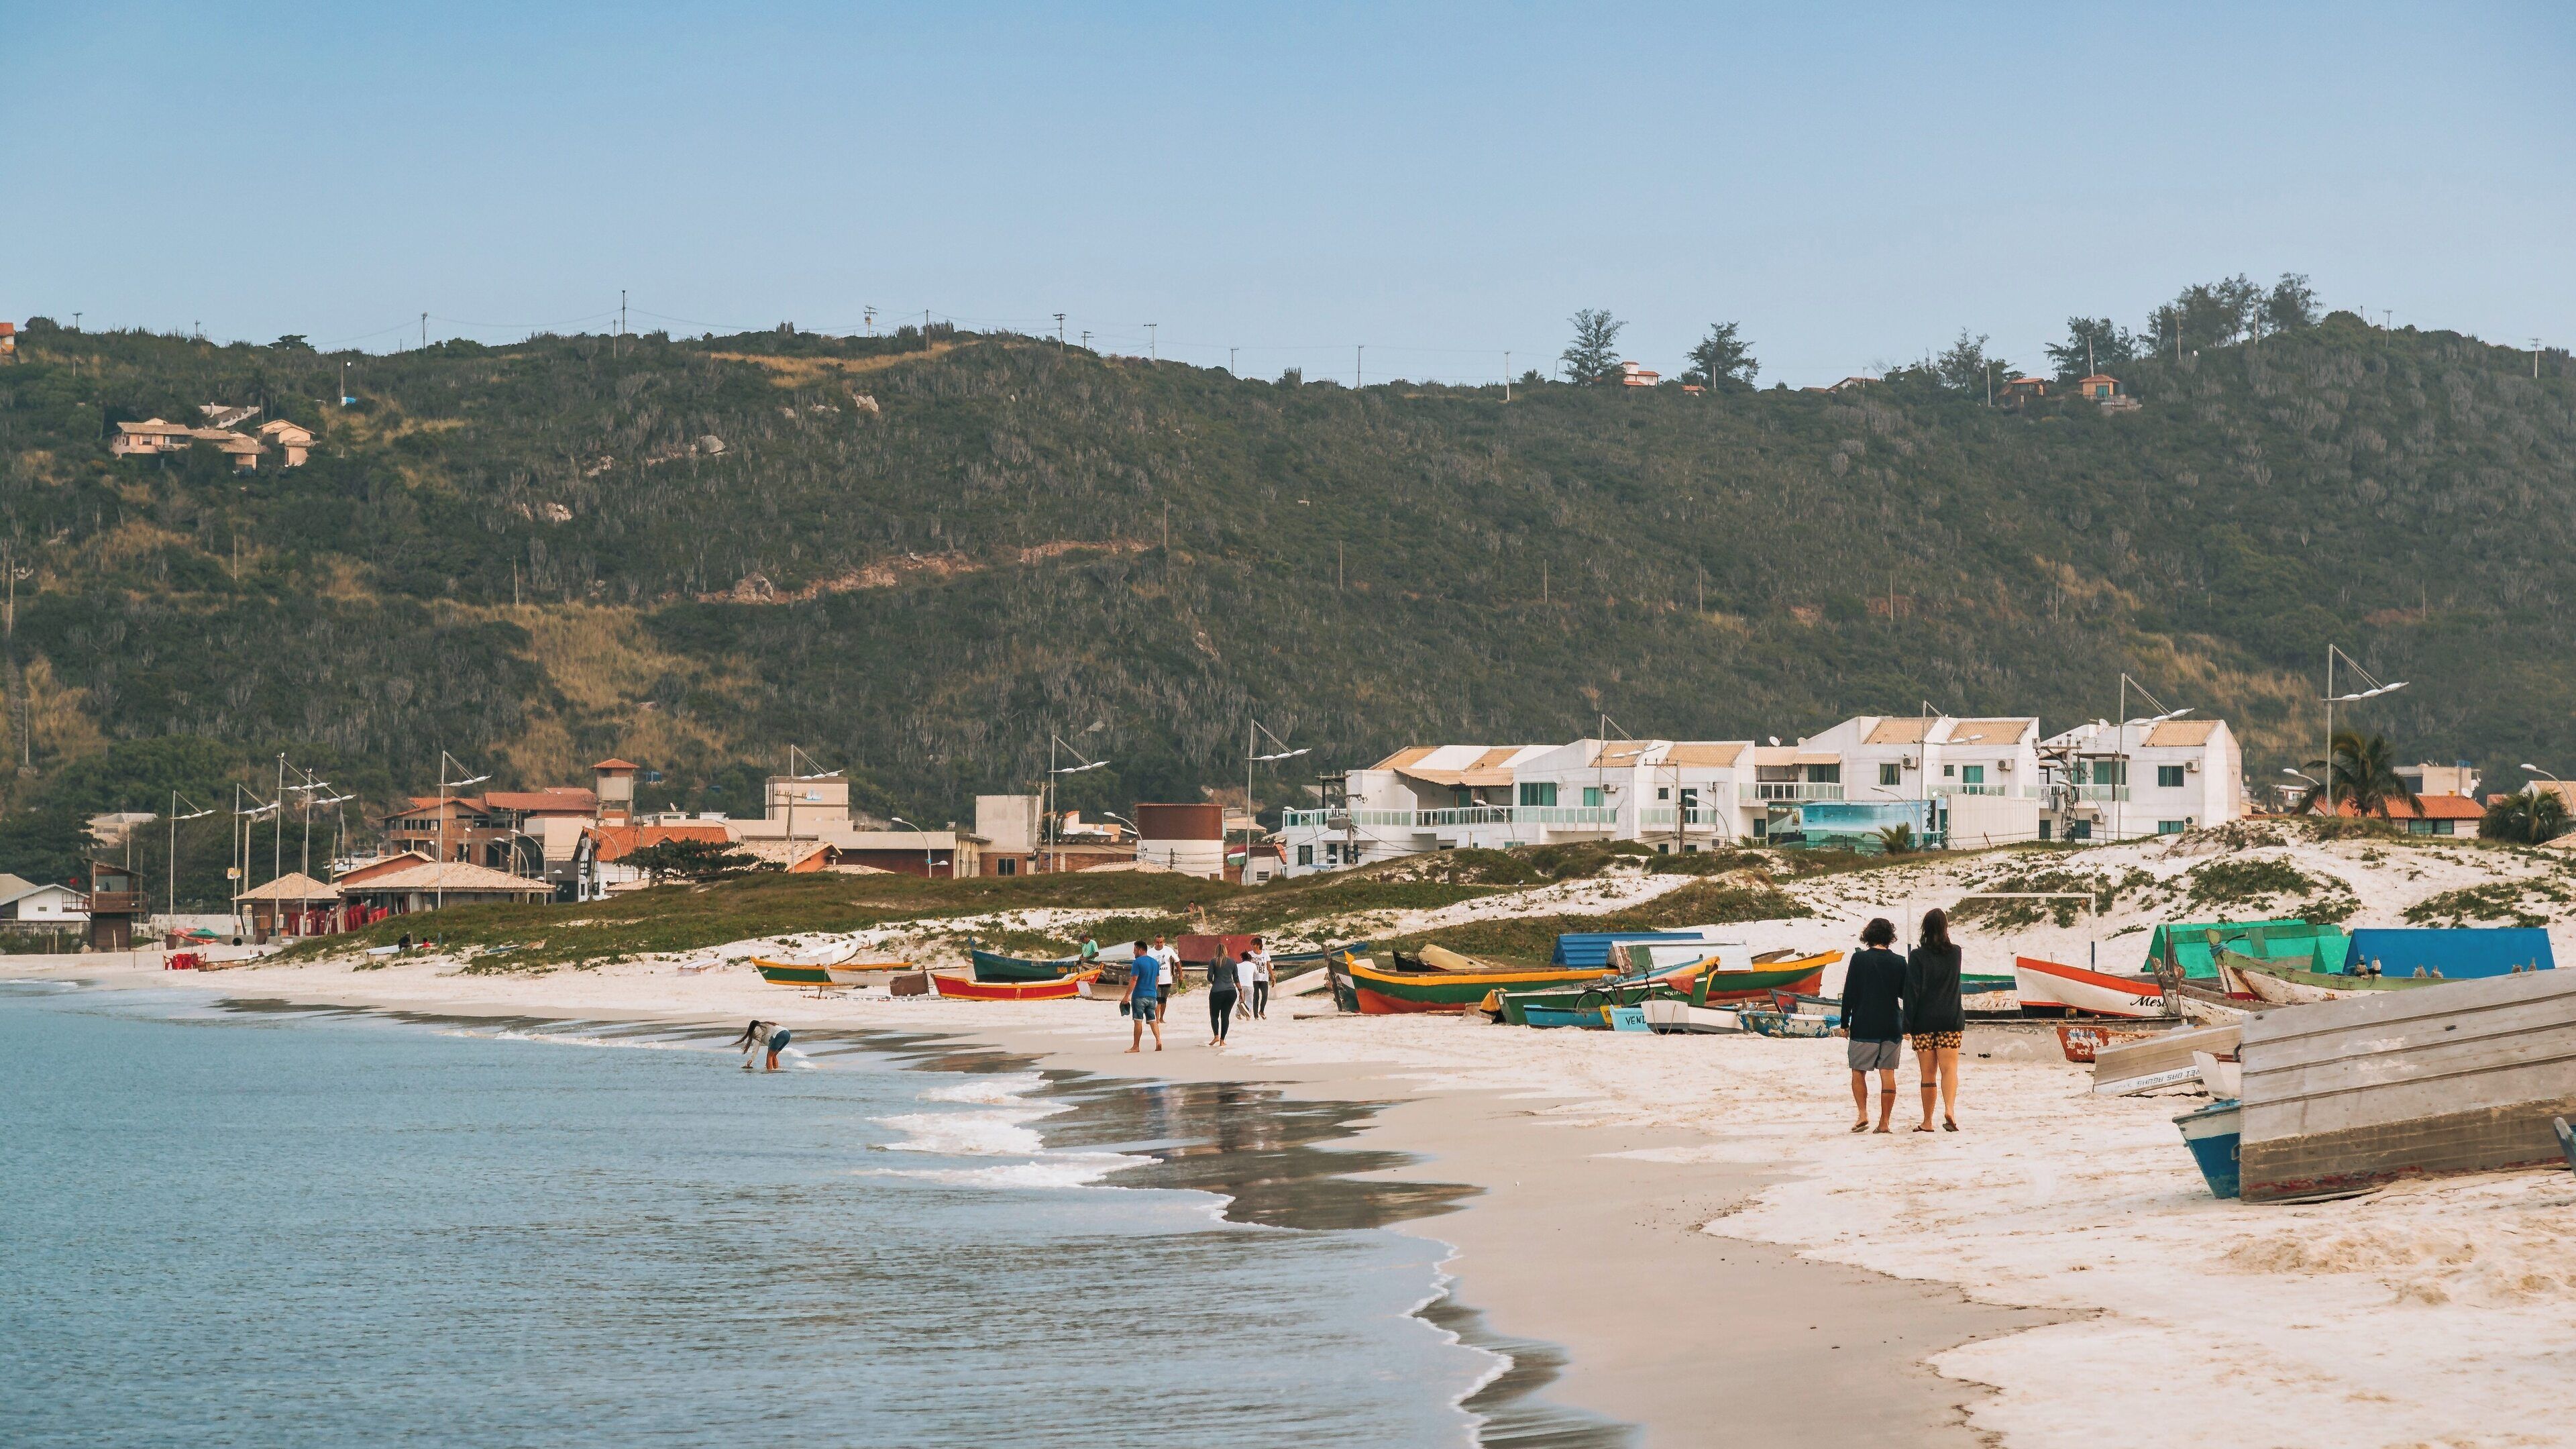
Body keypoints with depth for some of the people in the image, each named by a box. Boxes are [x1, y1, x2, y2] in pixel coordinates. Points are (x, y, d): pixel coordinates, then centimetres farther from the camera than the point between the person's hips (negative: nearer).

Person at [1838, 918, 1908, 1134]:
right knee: (1888, 1073, 4)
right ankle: (1884, 1122, 2)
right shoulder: (1899, 962, 1)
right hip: (1892, 1027, 2)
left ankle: (1862, 1114, -6)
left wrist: (1845, 1023, 2)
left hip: (1864, 1026, -2)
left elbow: (1849, 994, -5)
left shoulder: (1859, 959, -5)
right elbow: (1906, 995, 6)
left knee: (1858, 1071, 9)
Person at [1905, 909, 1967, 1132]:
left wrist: (1908, 1024, -7)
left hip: (1924, 1021, -2)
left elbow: (1912, 991, -10)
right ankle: (1949, 1110, -24)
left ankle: (1927, 1122, 9)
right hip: (1951, 1020, 2)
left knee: (1928, 1073, 5)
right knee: (1949, 1068, -1)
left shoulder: (1918, 956, -7)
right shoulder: (1955, 953, 3)